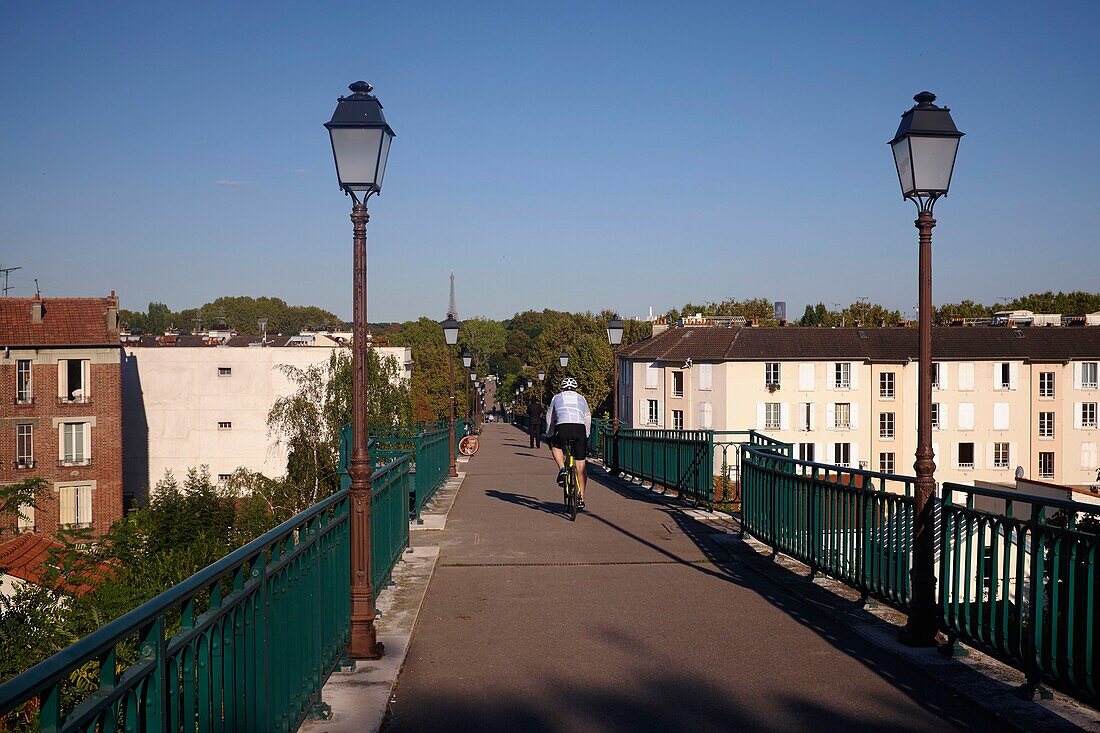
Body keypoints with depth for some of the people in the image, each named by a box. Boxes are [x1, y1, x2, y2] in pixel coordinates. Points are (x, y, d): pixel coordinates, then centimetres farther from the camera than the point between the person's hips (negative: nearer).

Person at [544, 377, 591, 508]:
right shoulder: (581, 398, 28)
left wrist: (549, 436, 38)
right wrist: (586, 437, 38)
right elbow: (588, 419, 29)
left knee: (555, 446, 33)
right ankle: (581, 498, 11)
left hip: (563, 428, -1)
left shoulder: (556, 398, 25)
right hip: (580, 429, 1)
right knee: (580, 465, 10)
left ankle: (562, 469, 7)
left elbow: (549, 418, 28)